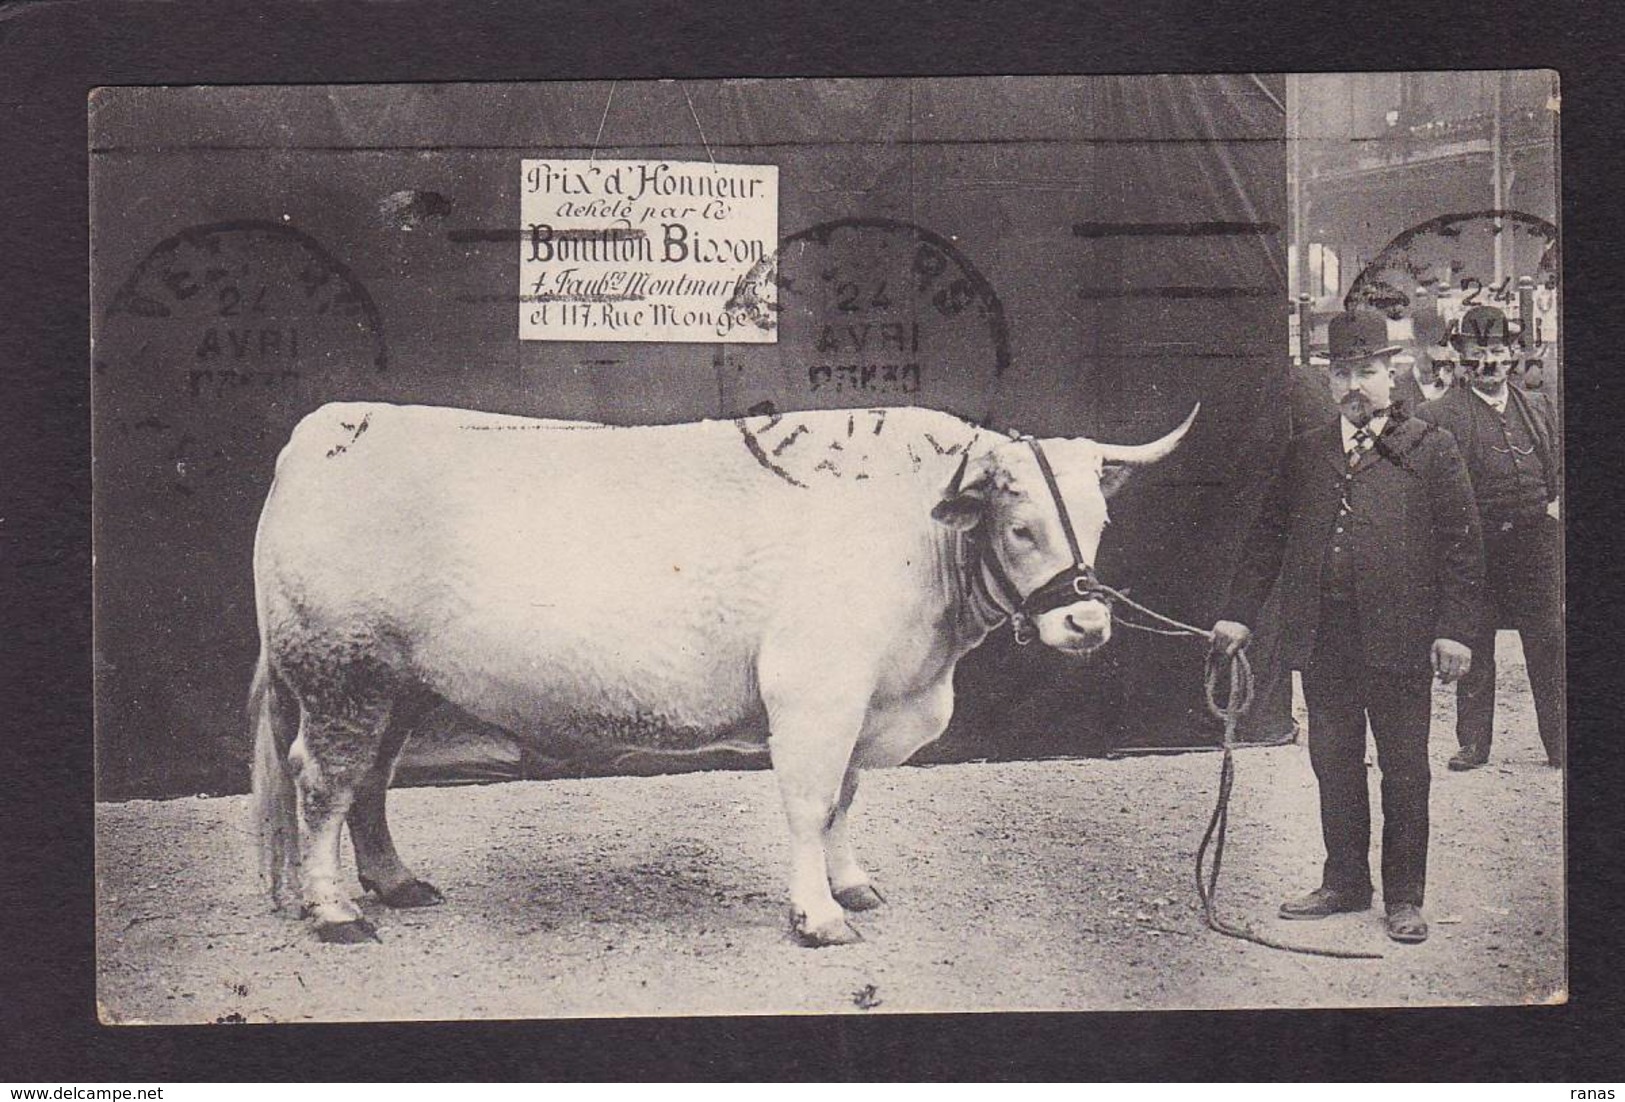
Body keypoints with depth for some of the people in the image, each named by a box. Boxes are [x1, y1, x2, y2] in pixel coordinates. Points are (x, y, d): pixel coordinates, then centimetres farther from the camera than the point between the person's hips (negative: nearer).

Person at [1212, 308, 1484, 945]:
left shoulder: (1430, 450, 2)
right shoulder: (1304, 454, 12)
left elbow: (1462, 545, -1)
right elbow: (1267, 538, 14)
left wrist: (1455, 630, -8)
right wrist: (1239, 615, 7)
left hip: (1399, 637, -3)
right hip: (1322, 640, 3)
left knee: (1404, 771, 4)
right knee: (1333, 765, 11)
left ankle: (1404, 897, 14)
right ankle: (1344, 882, 23)